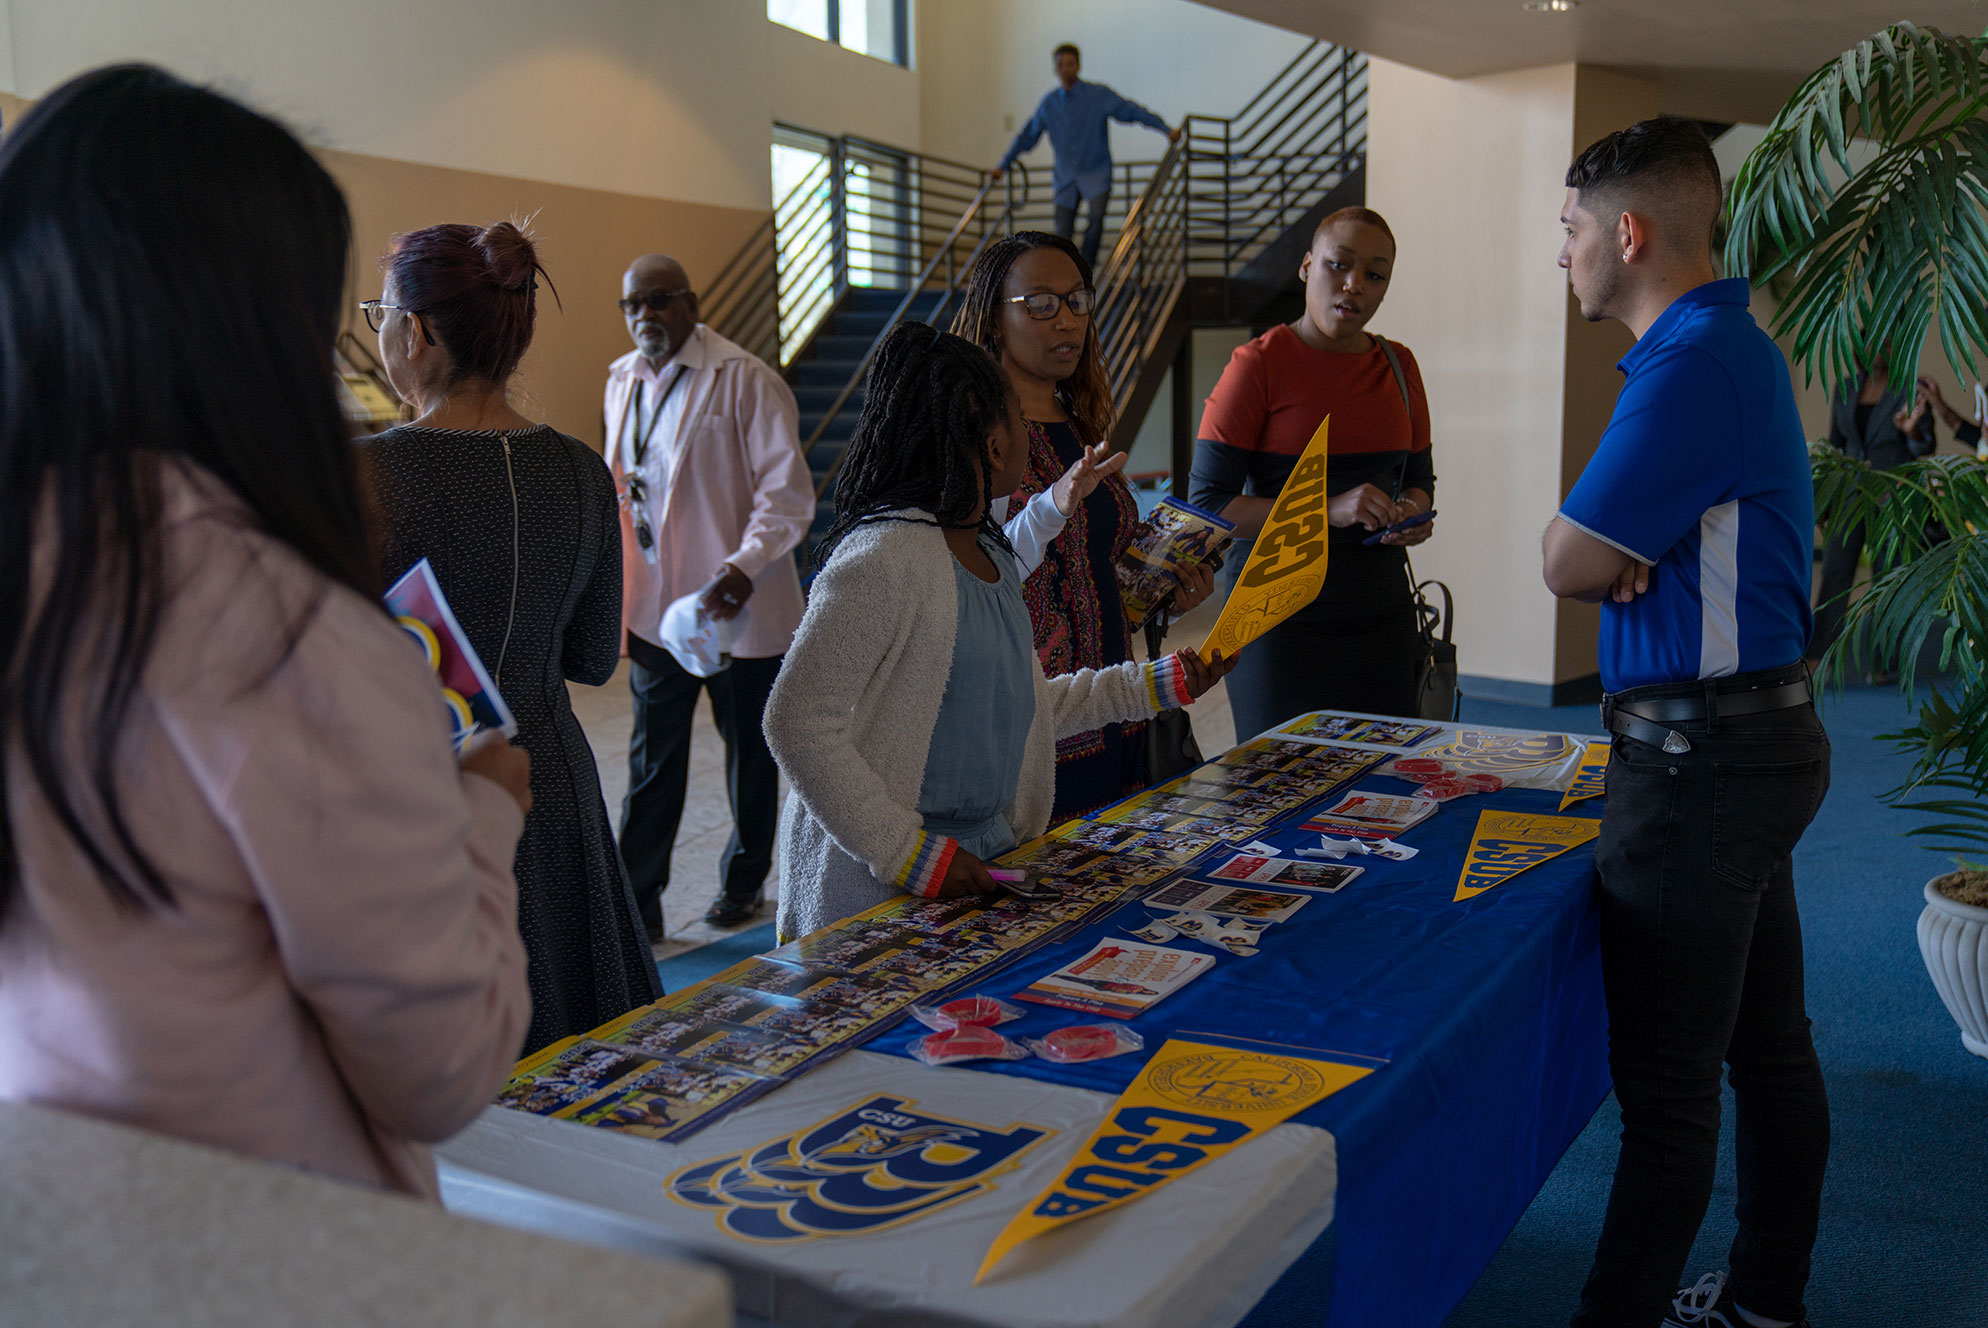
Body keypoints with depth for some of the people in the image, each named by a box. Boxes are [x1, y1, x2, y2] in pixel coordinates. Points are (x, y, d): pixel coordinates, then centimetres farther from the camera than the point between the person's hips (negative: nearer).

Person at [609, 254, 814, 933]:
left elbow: (788, 493, -15)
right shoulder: (621, 380, 9)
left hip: (738, 607, -5)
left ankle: (743, 881, 30)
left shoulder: (747, 381, -12)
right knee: (652, 758, 7)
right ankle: (636, 902, 13)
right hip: (652, 608, 5)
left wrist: (743, 568, -28)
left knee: (748, 751, 12)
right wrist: (620, 585, 14)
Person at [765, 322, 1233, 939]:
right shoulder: (882, 560, -19)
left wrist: (1157, 685, 17)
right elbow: (795, 722, -20)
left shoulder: (990, 552, 10)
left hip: (988, 848, 8)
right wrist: (908, 852, -21)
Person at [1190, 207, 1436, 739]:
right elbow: (1207, 504, -12)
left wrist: (1413, 513, -2)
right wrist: (1329, 509, -21)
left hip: (1383, 612, 5)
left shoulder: (1397, 366, 10)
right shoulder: (1257, 364, -7)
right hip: (1281, 614, -5)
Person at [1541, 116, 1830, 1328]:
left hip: (1703, 760, -10)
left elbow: (1570, 563, -17)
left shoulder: (1695, 365, -19)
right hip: (1758, 735, 10)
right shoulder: (1734, 345, 14)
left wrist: (1616, 559, 3)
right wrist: (1636, 555, -6)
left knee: (1668, 1079, -1)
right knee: (1770, 1046, 18)